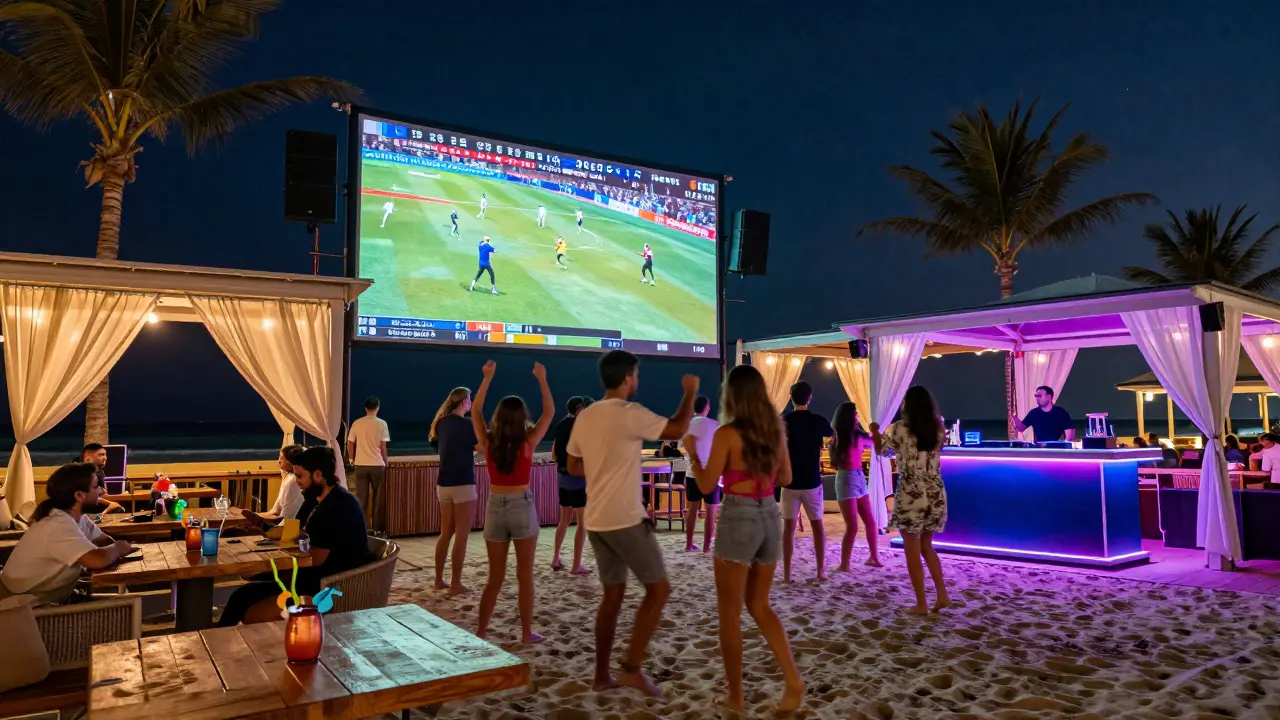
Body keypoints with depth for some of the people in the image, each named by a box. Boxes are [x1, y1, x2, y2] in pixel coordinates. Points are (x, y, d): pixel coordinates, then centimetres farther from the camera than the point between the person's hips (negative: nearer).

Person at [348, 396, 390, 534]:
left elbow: (350, 444, 6)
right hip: (377, 465, -2)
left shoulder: (357, 423, 2)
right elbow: (383, 447, -5)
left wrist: (353, 459, 21)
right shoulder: (381, 423, -5)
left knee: (361, 499, 7)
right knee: (378, 498, 8)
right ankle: (377, 529, 11)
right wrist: (385, 463, 6)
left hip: (360, 465, 2)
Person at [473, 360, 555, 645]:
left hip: (494, 507, 3)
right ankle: (527, 633, 12)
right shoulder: (527, 444, -10)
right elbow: (549, 412, -1)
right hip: (522, 507, -3)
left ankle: (480, 633, 14)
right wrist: (542, 379, 3)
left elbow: (476, 411, 10)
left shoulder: (488, 443, -4)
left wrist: (487, 378, 8)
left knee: (495, 577, 13)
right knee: (525, 576, 6)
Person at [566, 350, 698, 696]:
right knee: (658, 588, 4)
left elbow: (573, 466, 17)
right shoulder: (630, 414, -15)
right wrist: (691, 392, 1)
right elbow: (678, 430, -13)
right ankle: (632, 667, 2)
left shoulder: (585, 417, 8)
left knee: (612, 593, 16)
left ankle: (602, 674, 19)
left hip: (595, 520, 8)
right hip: (625, 519, -8)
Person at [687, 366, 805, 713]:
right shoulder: (776, 430, 5)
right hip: (769, 516, 6)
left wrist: (692, 452, 6)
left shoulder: (727, 434, -12)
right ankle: (793, 679, 9)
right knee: (759, 604, 19)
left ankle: (735, 695, 16)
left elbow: (707, 485, -8)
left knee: (730, 611, 8)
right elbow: (785, 478, 14)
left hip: (739, 518, -6)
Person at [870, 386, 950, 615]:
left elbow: (880, 448, 8)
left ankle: (921, 604, 11)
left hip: (910, 497, -5)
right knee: (926, 546, 22)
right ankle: (942, 594, 17)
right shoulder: (938, 429, 2)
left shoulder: (900, 429, -9)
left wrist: (875, 431, 29)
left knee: (912, 551, 7)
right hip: (935, 495, 5)